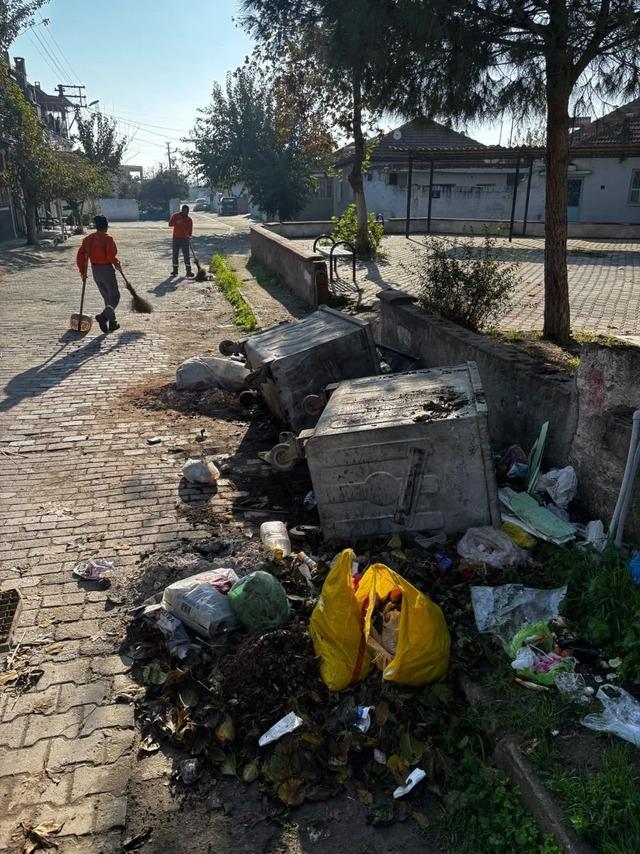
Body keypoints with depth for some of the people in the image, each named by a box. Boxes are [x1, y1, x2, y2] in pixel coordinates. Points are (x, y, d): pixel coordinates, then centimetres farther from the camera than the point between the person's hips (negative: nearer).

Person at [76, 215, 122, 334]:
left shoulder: (88, 239, 6)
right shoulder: (107, 238, -13)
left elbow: (80, 256, 4)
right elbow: (111, 255, -22)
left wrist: (83, 272, 10)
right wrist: (117, 265, -3)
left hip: (95, 270, 7)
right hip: (107, 269, -7)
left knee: (107, 297, 18)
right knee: (114, 297, 1)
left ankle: (112, 323, 23)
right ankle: (103, 316, -23)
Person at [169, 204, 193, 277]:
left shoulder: (189, 219, 3)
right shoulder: (175, 216, 3)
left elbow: (190, 230, 0)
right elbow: (170, 224, -4)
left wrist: (188, 234, -22)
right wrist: (177, 222, -22)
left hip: (184, 239, -1)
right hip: (176, 238, 1)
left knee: (186, 255, -7)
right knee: (175, 255, 7)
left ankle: (188, 271, -7)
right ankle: (175, 270, 18)